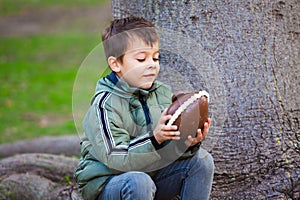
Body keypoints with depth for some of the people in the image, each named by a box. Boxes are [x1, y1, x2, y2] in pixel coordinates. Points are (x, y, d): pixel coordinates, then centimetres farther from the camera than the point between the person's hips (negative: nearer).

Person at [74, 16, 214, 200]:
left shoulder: (163, 93, 2)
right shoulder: (105, 104, -18)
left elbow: (171, 148, 0)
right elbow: (116, 159, -25)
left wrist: (189, 142, -24)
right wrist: (154, 138, -38)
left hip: (151, 175, 6)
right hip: (106, 183, -6)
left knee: (202, 159, -7)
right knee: (138, 182, -37)